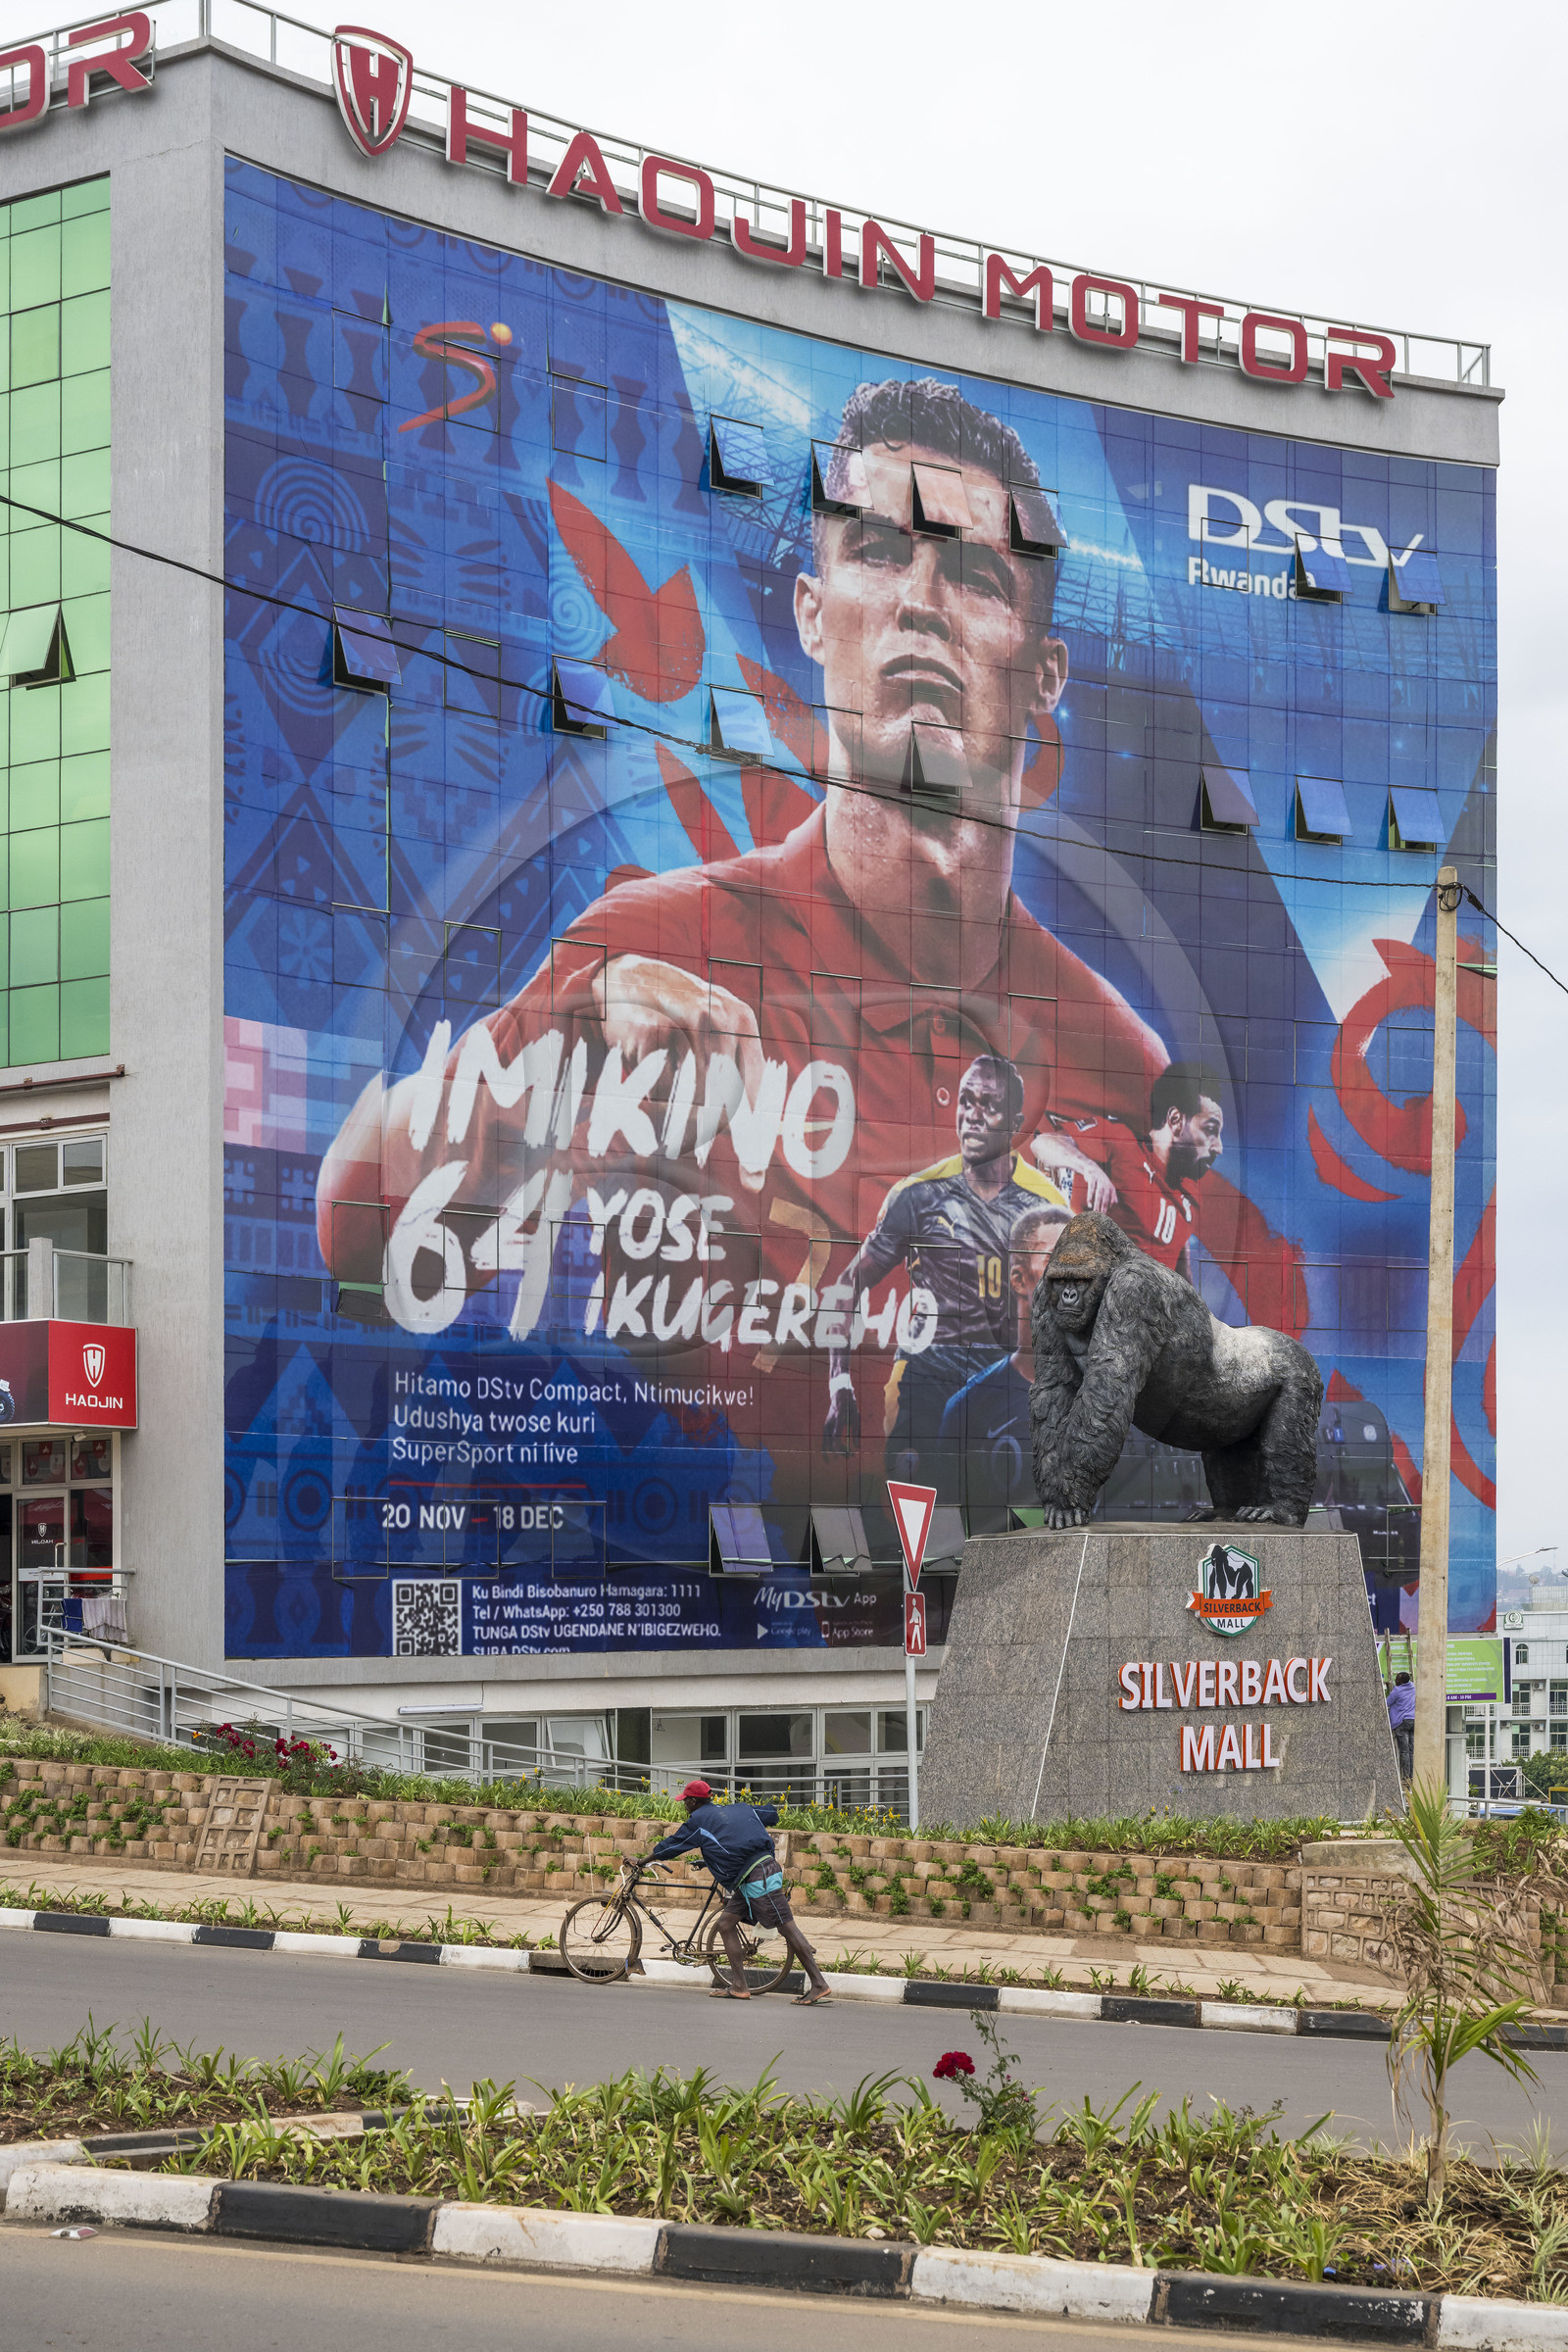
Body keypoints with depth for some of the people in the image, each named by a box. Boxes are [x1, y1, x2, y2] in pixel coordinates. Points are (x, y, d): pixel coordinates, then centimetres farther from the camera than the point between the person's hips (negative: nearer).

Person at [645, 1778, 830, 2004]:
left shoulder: (698, 1821, 0)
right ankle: (740, 1986, 6)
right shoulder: (738, 1809, 20)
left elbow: (670, 1848, 8)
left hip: (759, 1877, -9)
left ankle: (819, 1984, -12)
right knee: (726, 1923, 10)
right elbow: (771, 1813, 32)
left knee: (787, 1928, -10)